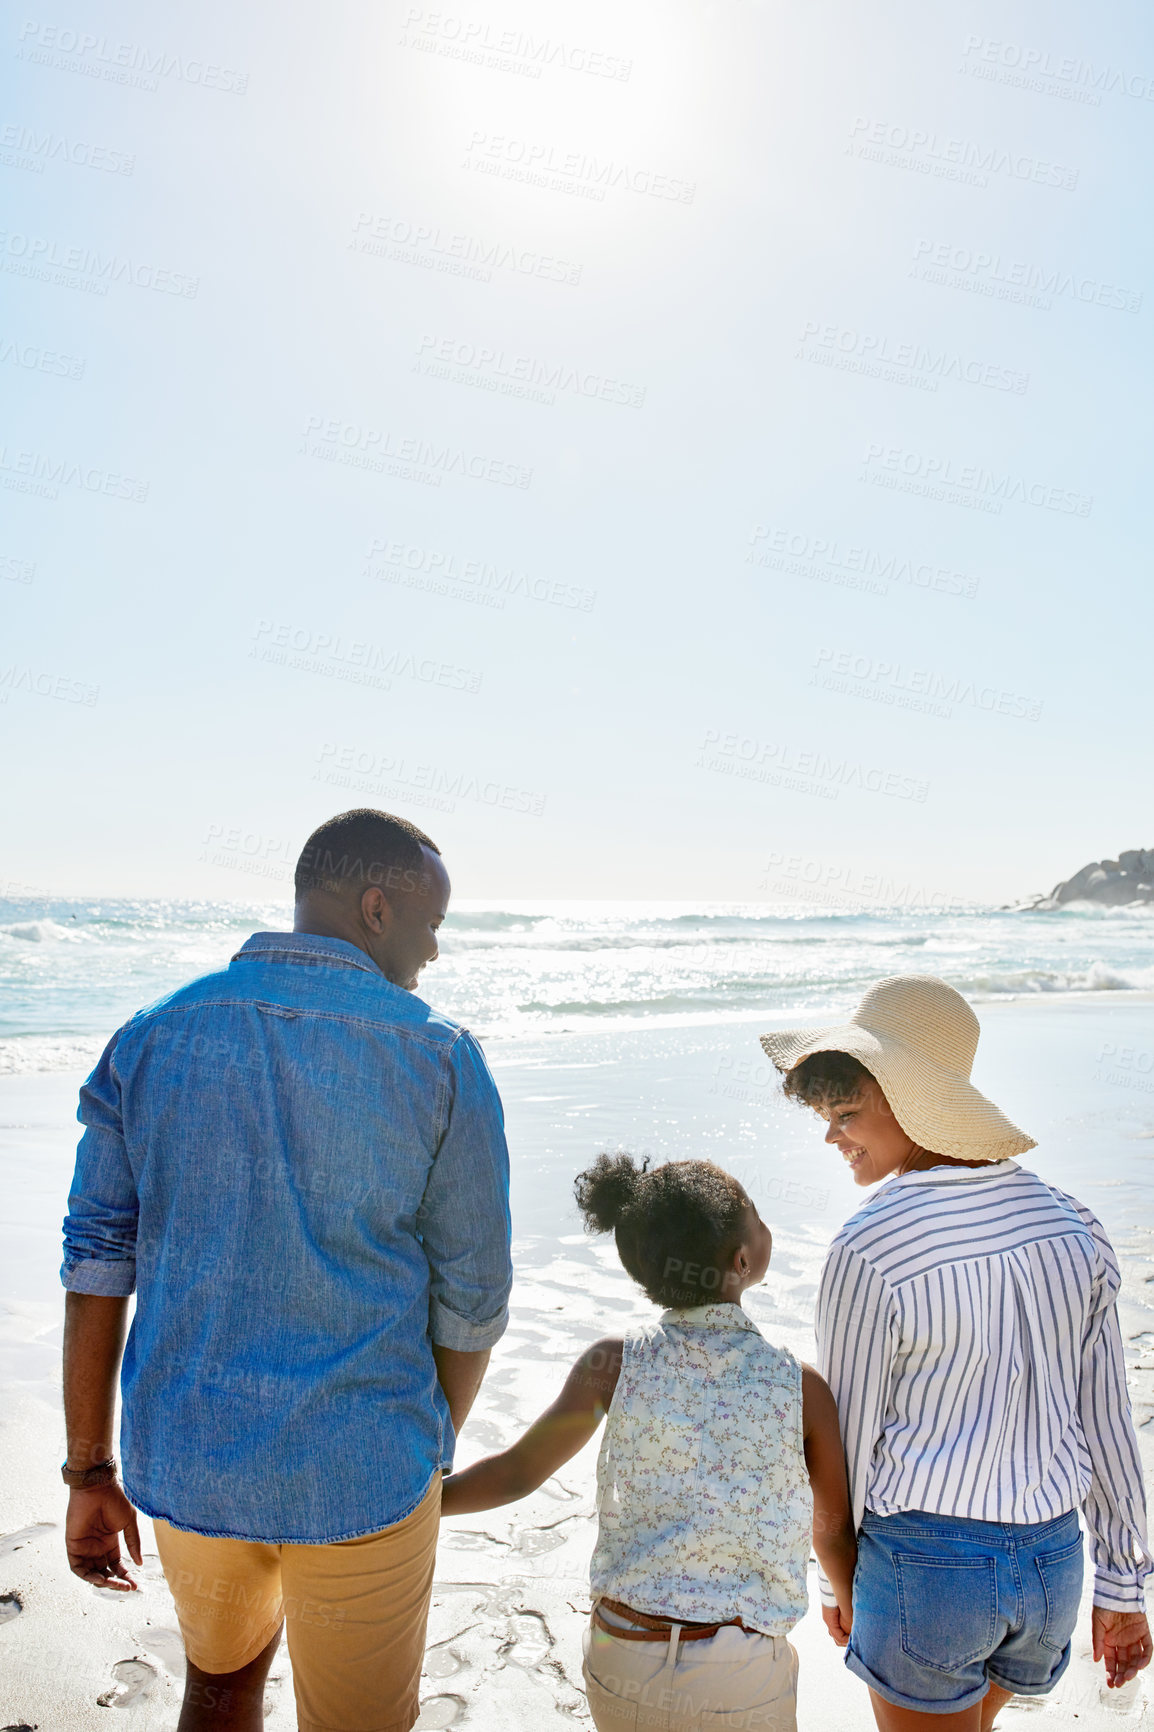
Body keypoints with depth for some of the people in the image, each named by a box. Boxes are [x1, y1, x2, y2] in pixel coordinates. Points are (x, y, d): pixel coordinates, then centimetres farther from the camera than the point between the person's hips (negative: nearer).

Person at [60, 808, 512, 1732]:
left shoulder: (152, 1038, -4)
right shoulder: (441, 1059, -13)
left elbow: (97, 1263, -3)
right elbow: (470, 1301, -8)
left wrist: (90, 1471, 6)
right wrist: (434, 1452, 10)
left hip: (183, 1462, 4)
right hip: (360, 1479, -3)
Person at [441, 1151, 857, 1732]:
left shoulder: (614, 1365, -11)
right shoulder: (800, 1387, -12)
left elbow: (515, 1475, -4)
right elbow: (835, 1529, 2)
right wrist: (851, 1603, 24)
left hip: (623, 1665, 2)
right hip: (744, 1683, -2)